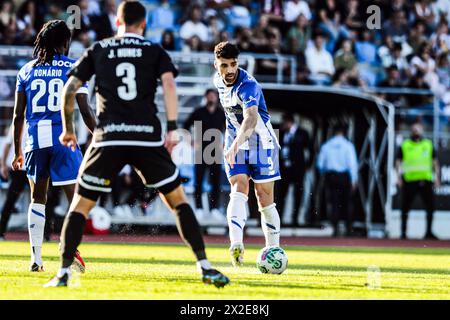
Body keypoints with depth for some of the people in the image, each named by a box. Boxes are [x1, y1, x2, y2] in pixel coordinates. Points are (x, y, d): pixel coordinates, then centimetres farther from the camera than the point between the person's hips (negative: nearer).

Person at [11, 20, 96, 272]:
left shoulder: (27, 71, 10)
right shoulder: (74, 69, 1)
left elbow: (18, 115, 10)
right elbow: (85, 111, -3)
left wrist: (17, 151, 17)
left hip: (35, 140, 3)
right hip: (63, 138, -3)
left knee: (38, 198, 16)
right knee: (76, 197, 5)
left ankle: (36, 258, 9)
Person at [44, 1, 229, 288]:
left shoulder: (98, 51, 14)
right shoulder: (155, 52, 11)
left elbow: (70, 90, 9)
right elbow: (169, 84, -5)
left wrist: (68, 129, 20)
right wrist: (173, 129, -8)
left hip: (108, 139, 0)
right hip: (148, 138, 0)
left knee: (80, 205, 10)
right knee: (178, 200, 12)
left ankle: (64, 273, 0)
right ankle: (205, 267, 4)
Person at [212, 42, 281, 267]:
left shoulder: (247, 86, -25)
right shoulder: (218, 81, 0)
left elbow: (251, 119, -43)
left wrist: (235, 146, -58)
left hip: (261, 143, -5)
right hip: (235, 144, 5)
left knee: (264, 198, -2)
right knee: (239, 190, -17)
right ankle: (236, 245, -35)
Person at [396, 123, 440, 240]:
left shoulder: (428, 144, 14)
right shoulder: (405, 145, 9)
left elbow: (435, 162, 15)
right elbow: (398, 161, 10)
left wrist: (437, 177, 6)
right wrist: (399, 177, -2)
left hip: (426, 180, 1)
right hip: (409, 180, -1)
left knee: (430, 207, -3)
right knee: (405, 208, -1)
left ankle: (428, 232, 6)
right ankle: (403, 232, 7)